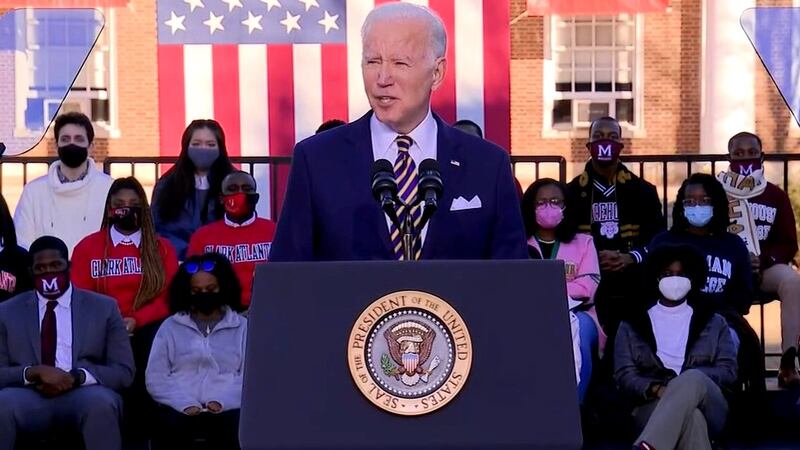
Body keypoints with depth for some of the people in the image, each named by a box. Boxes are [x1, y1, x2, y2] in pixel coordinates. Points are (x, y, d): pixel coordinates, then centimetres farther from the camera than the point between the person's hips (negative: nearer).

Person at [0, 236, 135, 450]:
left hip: (83, 395, 0)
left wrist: (77, 377, -12)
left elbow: (123, 371, 6)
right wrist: (35, 372, -15)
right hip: (29, 398, 0)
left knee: (101, 402, -37)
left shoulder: (104, 308, 12)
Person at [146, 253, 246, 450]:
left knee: (233, 426, -34)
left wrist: (223, 401, -15)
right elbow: (156, 377, 8)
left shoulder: (242, 327, 15)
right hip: (181, 407, 0)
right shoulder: (170, 327, 17)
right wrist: (184, 403, -11)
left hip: (226, 407, 0)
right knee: (170, 424, -33)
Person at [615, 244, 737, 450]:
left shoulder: (714, 323, 22)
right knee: (690, 416, -39)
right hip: (654, 406, 0)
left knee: (693, 378, -38)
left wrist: (686, 382, -11)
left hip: (708, 408, 1)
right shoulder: (632, 325, 19)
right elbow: (624, 375, 8)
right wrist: (654, 389, -15)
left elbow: (728, 371, 9)